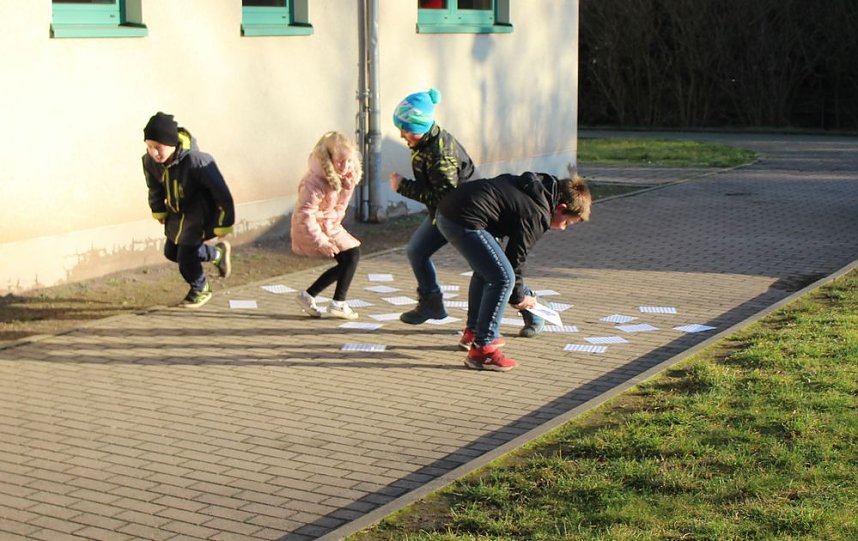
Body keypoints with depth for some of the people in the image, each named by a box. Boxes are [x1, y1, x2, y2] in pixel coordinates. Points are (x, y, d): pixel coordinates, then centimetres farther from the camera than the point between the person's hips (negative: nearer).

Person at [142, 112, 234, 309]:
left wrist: (223, 226, -19)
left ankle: (200, 290, 21)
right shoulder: (150, 161, -18)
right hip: (177, 212, 7)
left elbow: (221, 192, -26)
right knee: (171, 252, 17)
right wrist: (159, 211, 14)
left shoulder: (196, 161, -37)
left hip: (201, 213, -7)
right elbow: (155, 189, 6)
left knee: (186, 254, -10)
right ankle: (218, 253, 39)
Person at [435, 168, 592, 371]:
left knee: (486, 268, 27)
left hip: (447, 210, 11)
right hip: (464, 220, -11)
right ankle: (482, 349, -6)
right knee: (502, 277, -10)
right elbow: (515, 257, -4)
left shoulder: (534, 186, 19)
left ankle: (473, 331, 38)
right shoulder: (538, 215, -8)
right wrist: (518, 298, 10)